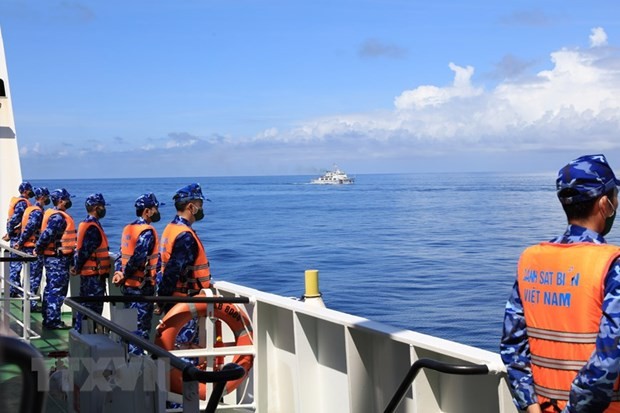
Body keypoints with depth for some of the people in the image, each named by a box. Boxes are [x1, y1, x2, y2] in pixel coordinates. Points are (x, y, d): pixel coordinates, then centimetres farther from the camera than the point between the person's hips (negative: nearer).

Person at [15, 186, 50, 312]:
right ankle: (31, 305, -2)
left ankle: (28, 301, 21)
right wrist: (20, 243, -14)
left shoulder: (30, 209, 14)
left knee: (30, 276, 15)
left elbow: (26, 226, 14)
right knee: (35, 277, -4)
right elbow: (29, 228, -22)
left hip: (27, 246, 9)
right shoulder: (38, 212, -16)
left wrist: (20, 242, 13)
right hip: (34, 247, -9)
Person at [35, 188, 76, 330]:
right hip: (58, 258, -10)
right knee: (57, 289, -7)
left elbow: (46, 234, 19)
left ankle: (48, 318, 24)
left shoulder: (52, 214, 14)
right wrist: (38, 250, -14)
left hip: (53, 258, 10)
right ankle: (53, 321, -4)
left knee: (51, 288, 16)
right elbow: (47, 234, -26)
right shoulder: (59, 217, -19)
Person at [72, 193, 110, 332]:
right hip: (95, 274, -10)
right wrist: (78, 268, -10)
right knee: (94, 308, -4)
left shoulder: (85, 224, 14)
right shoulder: (93, 227, -18)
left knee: (85, 306, 17)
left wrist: (78, 267, 13)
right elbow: (85, 251, -22)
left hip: (87, 273, 10)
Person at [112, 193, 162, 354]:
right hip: (142, 286, -9)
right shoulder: (147, 232, -17)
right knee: (141, 325, -3)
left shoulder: (128, 229, 12)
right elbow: (138, 258, -23)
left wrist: (118, 272, -1)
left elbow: (121, 255, 9)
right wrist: (125, 276, -12)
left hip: (128, 285, 9)